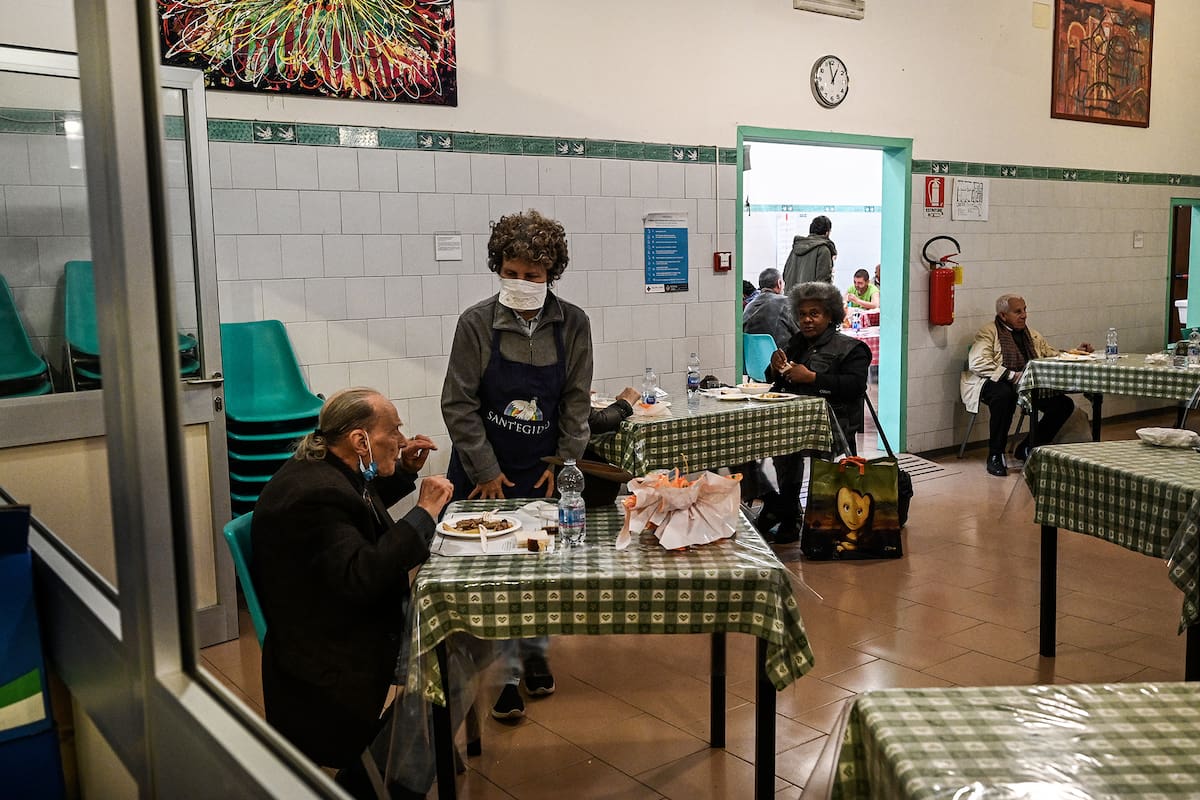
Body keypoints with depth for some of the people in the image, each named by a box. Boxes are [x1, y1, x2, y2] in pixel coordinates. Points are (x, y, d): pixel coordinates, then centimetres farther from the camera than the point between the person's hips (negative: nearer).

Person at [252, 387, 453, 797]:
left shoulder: (324, 469, 2)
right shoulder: (315, 494, -29)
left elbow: (360, 507, 23)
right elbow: (361, 576, -37)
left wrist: (405, 471, 7)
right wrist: (424, 513, -30)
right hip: (327, 659, -10)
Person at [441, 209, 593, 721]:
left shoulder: (572, 324, -6)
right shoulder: (476, 323, -12)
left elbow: (576, 401, 1)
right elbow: (458, 404, -9)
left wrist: (563, 464, -4)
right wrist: (486, 472, -9)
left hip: (544, 469, 2)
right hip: (485, 471, -2)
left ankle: (534, 652, 31)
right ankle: (505, 673, 13)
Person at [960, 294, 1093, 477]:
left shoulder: (1032, 335, 22)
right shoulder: (988, 332, -1)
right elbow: (977, 363, -16)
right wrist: (1012, 375, -22)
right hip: (995, 384, -7)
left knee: (1064, 404, -11)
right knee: (1004, 395, -40)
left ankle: (1028, 448, 6)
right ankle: (995, 455, -25)